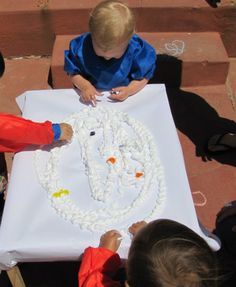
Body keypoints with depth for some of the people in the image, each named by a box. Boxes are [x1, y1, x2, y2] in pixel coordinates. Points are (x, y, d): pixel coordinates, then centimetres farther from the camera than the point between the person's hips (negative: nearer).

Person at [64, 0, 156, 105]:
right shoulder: (81, 46, -16)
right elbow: (73, 72, -2)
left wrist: (129, 90, -22)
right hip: (93, 97, 0)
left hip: (122, 98, 0)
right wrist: (84, 85, -21)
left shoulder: (137, 49, -19)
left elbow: (143, 76, -4)